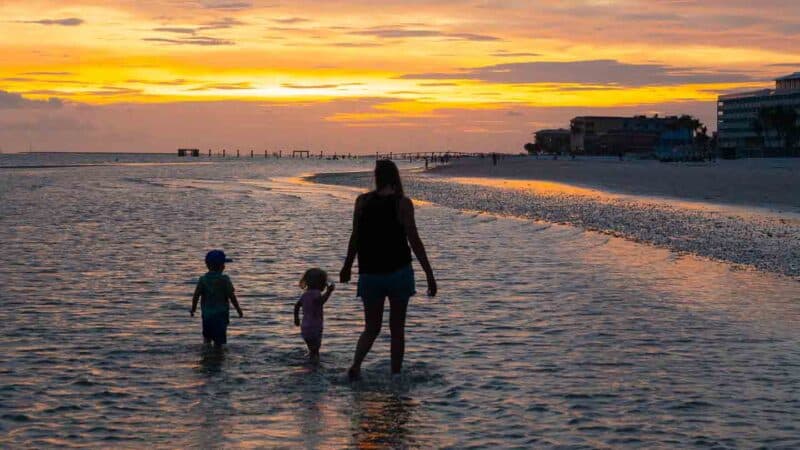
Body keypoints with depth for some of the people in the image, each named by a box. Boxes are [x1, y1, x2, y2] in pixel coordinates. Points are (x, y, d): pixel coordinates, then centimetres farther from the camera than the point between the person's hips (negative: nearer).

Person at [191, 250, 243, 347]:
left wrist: (193, 309, 13)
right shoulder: (224, 280, -10)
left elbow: (196, 296, -3)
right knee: (219, 340, -1)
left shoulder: (203, 279, -2)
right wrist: (238, 309, 2)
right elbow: (232, 297, -10)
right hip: (221, 313, -4)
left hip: (206, 313, 4)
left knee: (207, 335, 22)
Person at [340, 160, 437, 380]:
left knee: (371, 328, 12)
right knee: (397, 328, 10)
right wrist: (429, 275, -7)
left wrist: (347, 266, 18)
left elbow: (355, 238, 4)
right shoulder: (403, 203, -8)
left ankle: (356, 364, -11)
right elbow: (414, 241, -11)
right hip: (398, 273, -2)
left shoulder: (362, 201, 0)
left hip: (369, 274, 2)